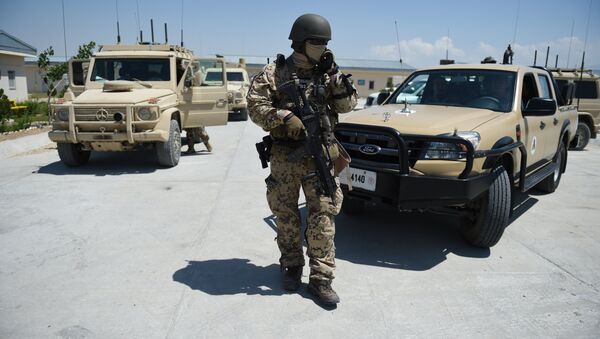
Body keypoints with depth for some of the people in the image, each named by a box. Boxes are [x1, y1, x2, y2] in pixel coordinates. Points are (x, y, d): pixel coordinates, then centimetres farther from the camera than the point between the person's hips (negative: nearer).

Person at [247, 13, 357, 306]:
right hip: (285, 157, -1)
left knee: (323, 216, -2)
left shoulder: (327, 72, 11)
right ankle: (291, 266, 28)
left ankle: (320, 278, 6)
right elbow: (255, 106, -7)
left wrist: (333, 75, -6)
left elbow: (346, 105, 6)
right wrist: (284, 118, -19)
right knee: (286, 215, 9)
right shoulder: (274, 72, 1)